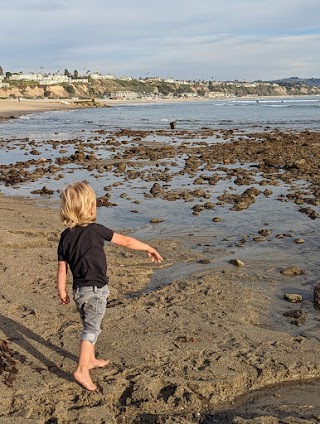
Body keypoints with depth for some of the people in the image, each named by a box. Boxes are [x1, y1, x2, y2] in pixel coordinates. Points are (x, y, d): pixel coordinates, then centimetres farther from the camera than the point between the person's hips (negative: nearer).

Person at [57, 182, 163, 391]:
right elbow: (126, 241, -9)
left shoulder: (65, 236, 0)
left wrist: (62, 292, 15)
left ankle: (91, 359, 39)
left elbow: (62, 268, 4)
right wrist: (149, 248, 3)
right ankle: (82, 370, -1)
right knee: (92, 329, 1)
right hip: (95, 290, -6)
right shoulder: (95, 230, -16)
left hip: (79, 289, 6)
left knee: (89, 326, 23)